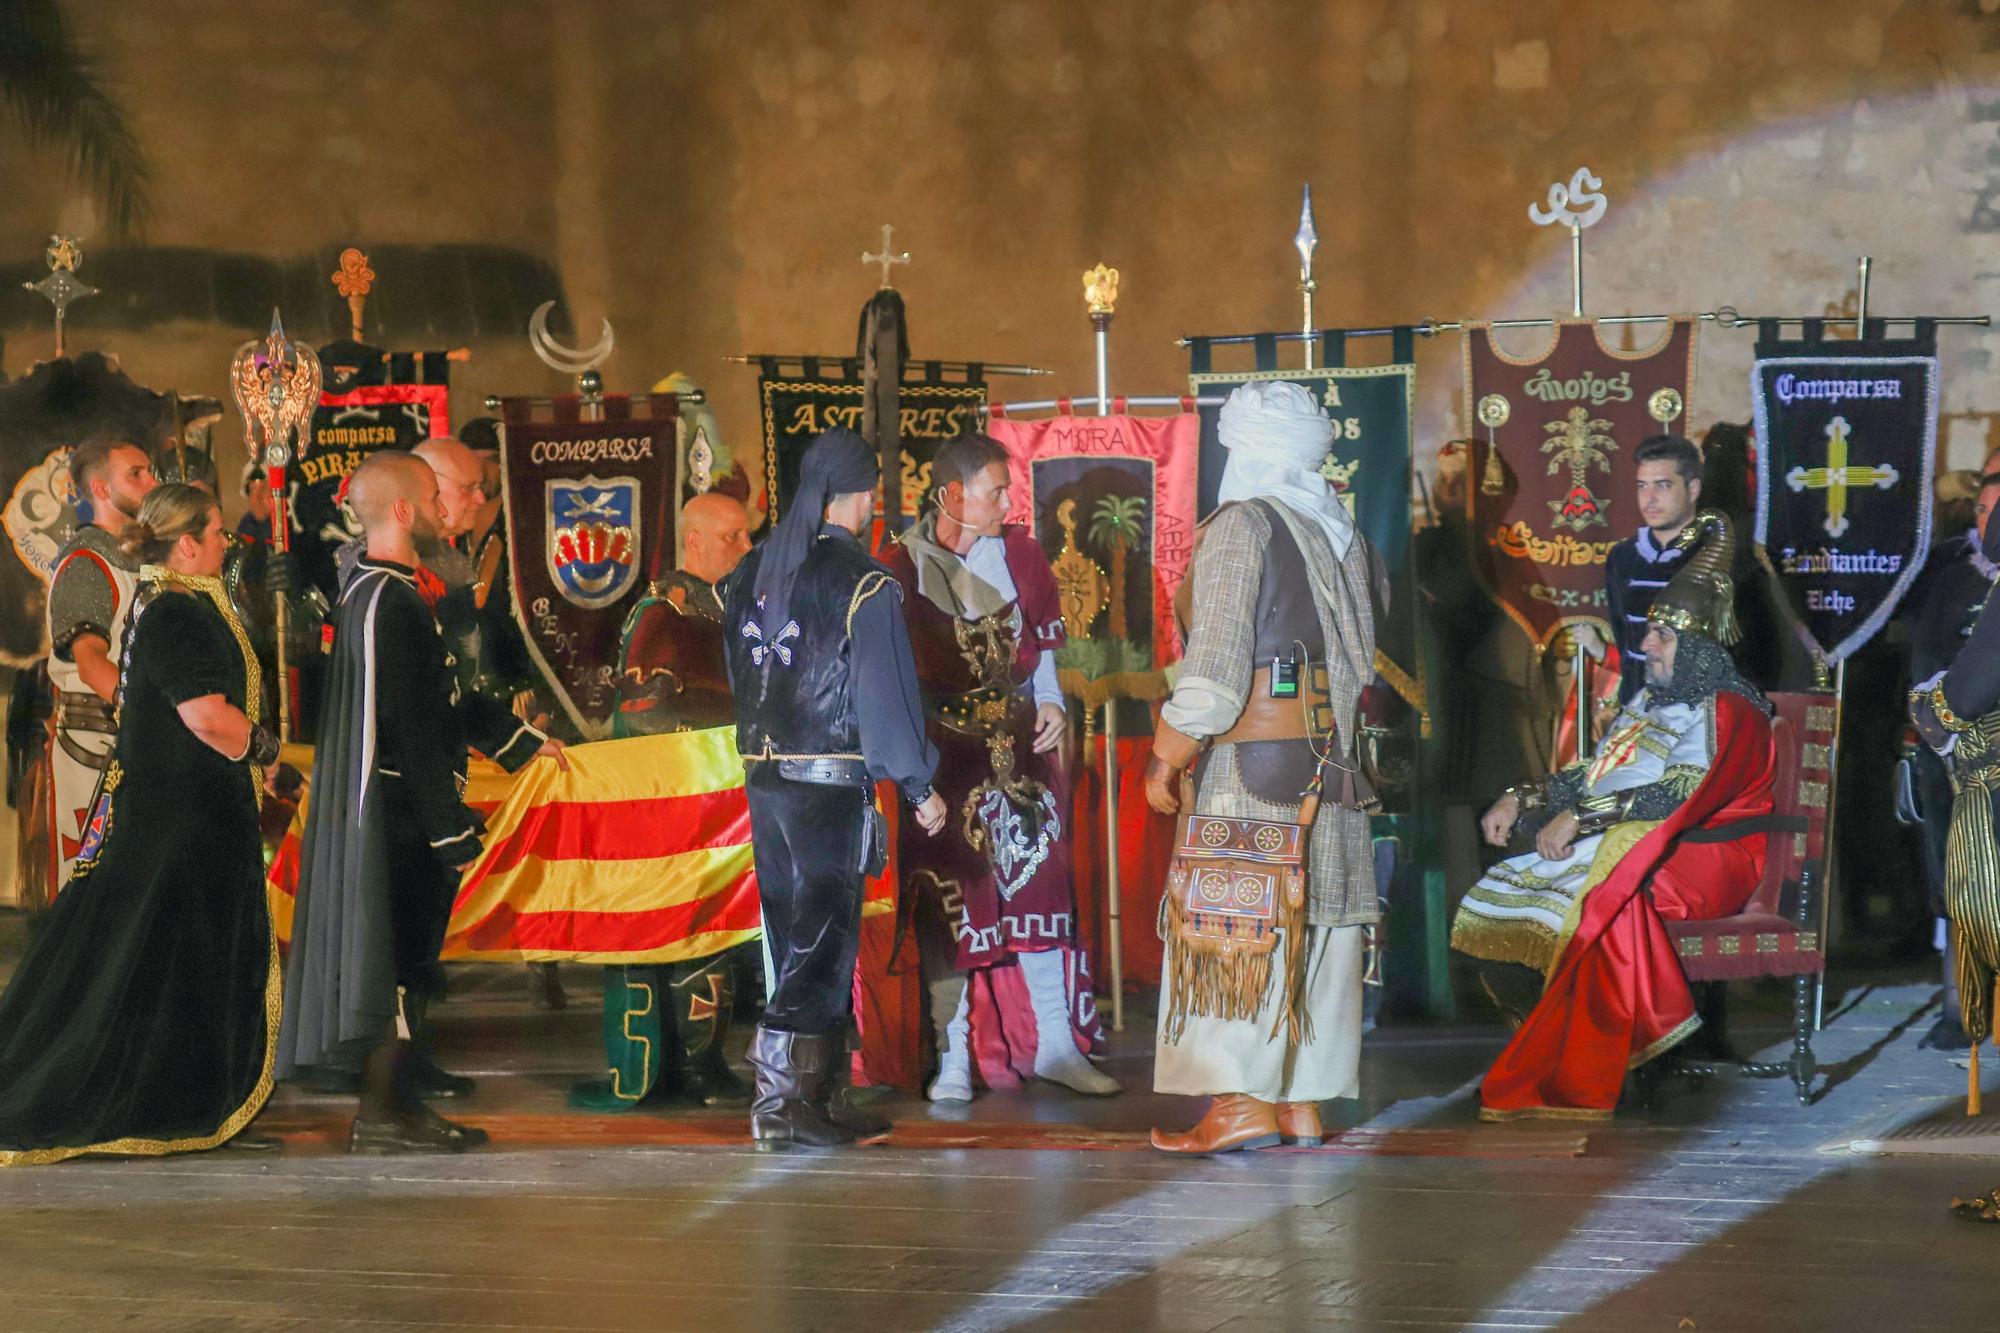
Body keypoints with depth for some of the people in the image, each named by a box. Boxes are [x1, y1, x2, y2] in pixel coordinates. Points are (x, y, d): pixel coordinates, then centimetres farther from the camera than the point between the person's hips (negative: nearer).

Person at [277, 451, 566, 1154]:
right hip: (404, 813, -10)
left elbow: (444, 699, 22)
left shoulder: (369, 591, 14)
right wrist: (452, 827, -19)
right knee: (404, 957, -4)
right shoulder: (391, 603, -19)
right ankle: (383, 1113, 2)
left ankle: (397, 1102, 20)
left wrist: (524, 739, 26)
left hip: (389, 812, 10)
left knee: (409, 957, 14)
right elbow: (413, 727, -21)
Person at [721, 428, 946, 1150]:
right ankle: (780, 1099, -8)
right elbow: (887, 695, -10)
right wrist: (920, 787, 0)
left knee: (797, 939, 13)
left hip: (763, 779, 7)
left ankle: (823, 1097, 17)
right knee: (823, 938, -3)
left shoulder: (751, 571, 10)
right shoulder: (863, 583, -12)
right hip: (832, 780, -7)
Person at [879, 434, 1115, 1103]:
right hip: (943, 751, -3)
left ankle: (1056, 1043, 13)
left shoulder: (1019, 553, 5)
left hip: (1019, 745, 4)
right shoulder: (904, 565, -5)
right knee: (947, 897, -3)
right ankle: (952, 1059, 4)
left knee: (1041, 884, 4)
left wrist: (1051, 702, 1)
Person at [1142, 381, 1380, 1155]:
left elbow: (1217, 661, -13)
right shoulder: (1342, 534, 14)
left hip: (1253, 758, -7)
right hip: (1330, 763, 8)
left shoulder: (1241, 526, -7)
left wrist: (1166, 757, -6)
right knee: (1315, 924, 8)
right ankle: (1302, 1103, 10)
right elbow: (1360, 660, 14)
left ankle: (1243, 1101, -11)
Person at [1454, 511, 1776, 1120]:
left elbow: (1682, 794, -21)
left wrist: (1584, 816, -25)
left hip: (1704, 858, -8)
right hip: (1620, 843, 8)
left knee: (1610, 885, -38)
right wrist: (1522, 800, 7)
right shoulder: (1653, 699, 22)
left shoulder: (1730, 711, -7)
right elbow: (1595, 771, 23)